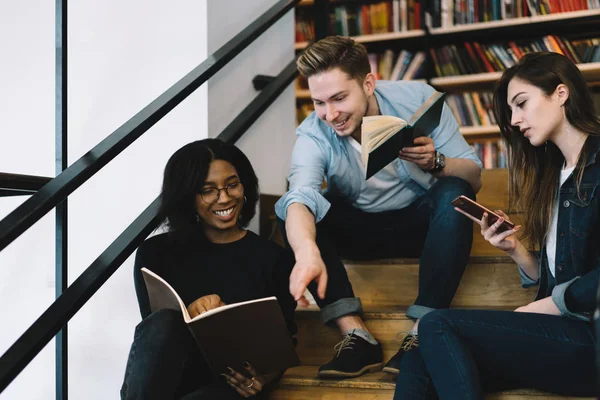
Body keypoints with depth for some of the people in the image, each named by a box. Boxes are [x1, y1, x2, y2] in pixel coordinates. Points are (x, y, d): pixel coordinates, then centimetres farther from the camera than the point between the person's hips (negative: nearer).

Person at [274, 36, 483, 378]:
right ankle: (356, 334, -31)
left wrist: (436, 163, -35)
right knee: (291, 210, -23)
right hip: (358, 230, 1)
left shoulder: (417, 99, -16)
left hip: (422, 221, -1)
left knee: (454, 193, -32)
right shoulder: (313, 135, -17)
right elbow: (300, 197, -37)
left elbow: (474, 179, -13)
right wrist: (307, 251, -59)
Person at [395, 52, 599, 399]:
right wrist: (515, 250, 0)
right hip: (561, 331, 7)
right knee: (418, 366, -11)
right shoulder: (555, 171, 21)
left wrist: (531, 312, -5)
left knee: (438, 327, -19)